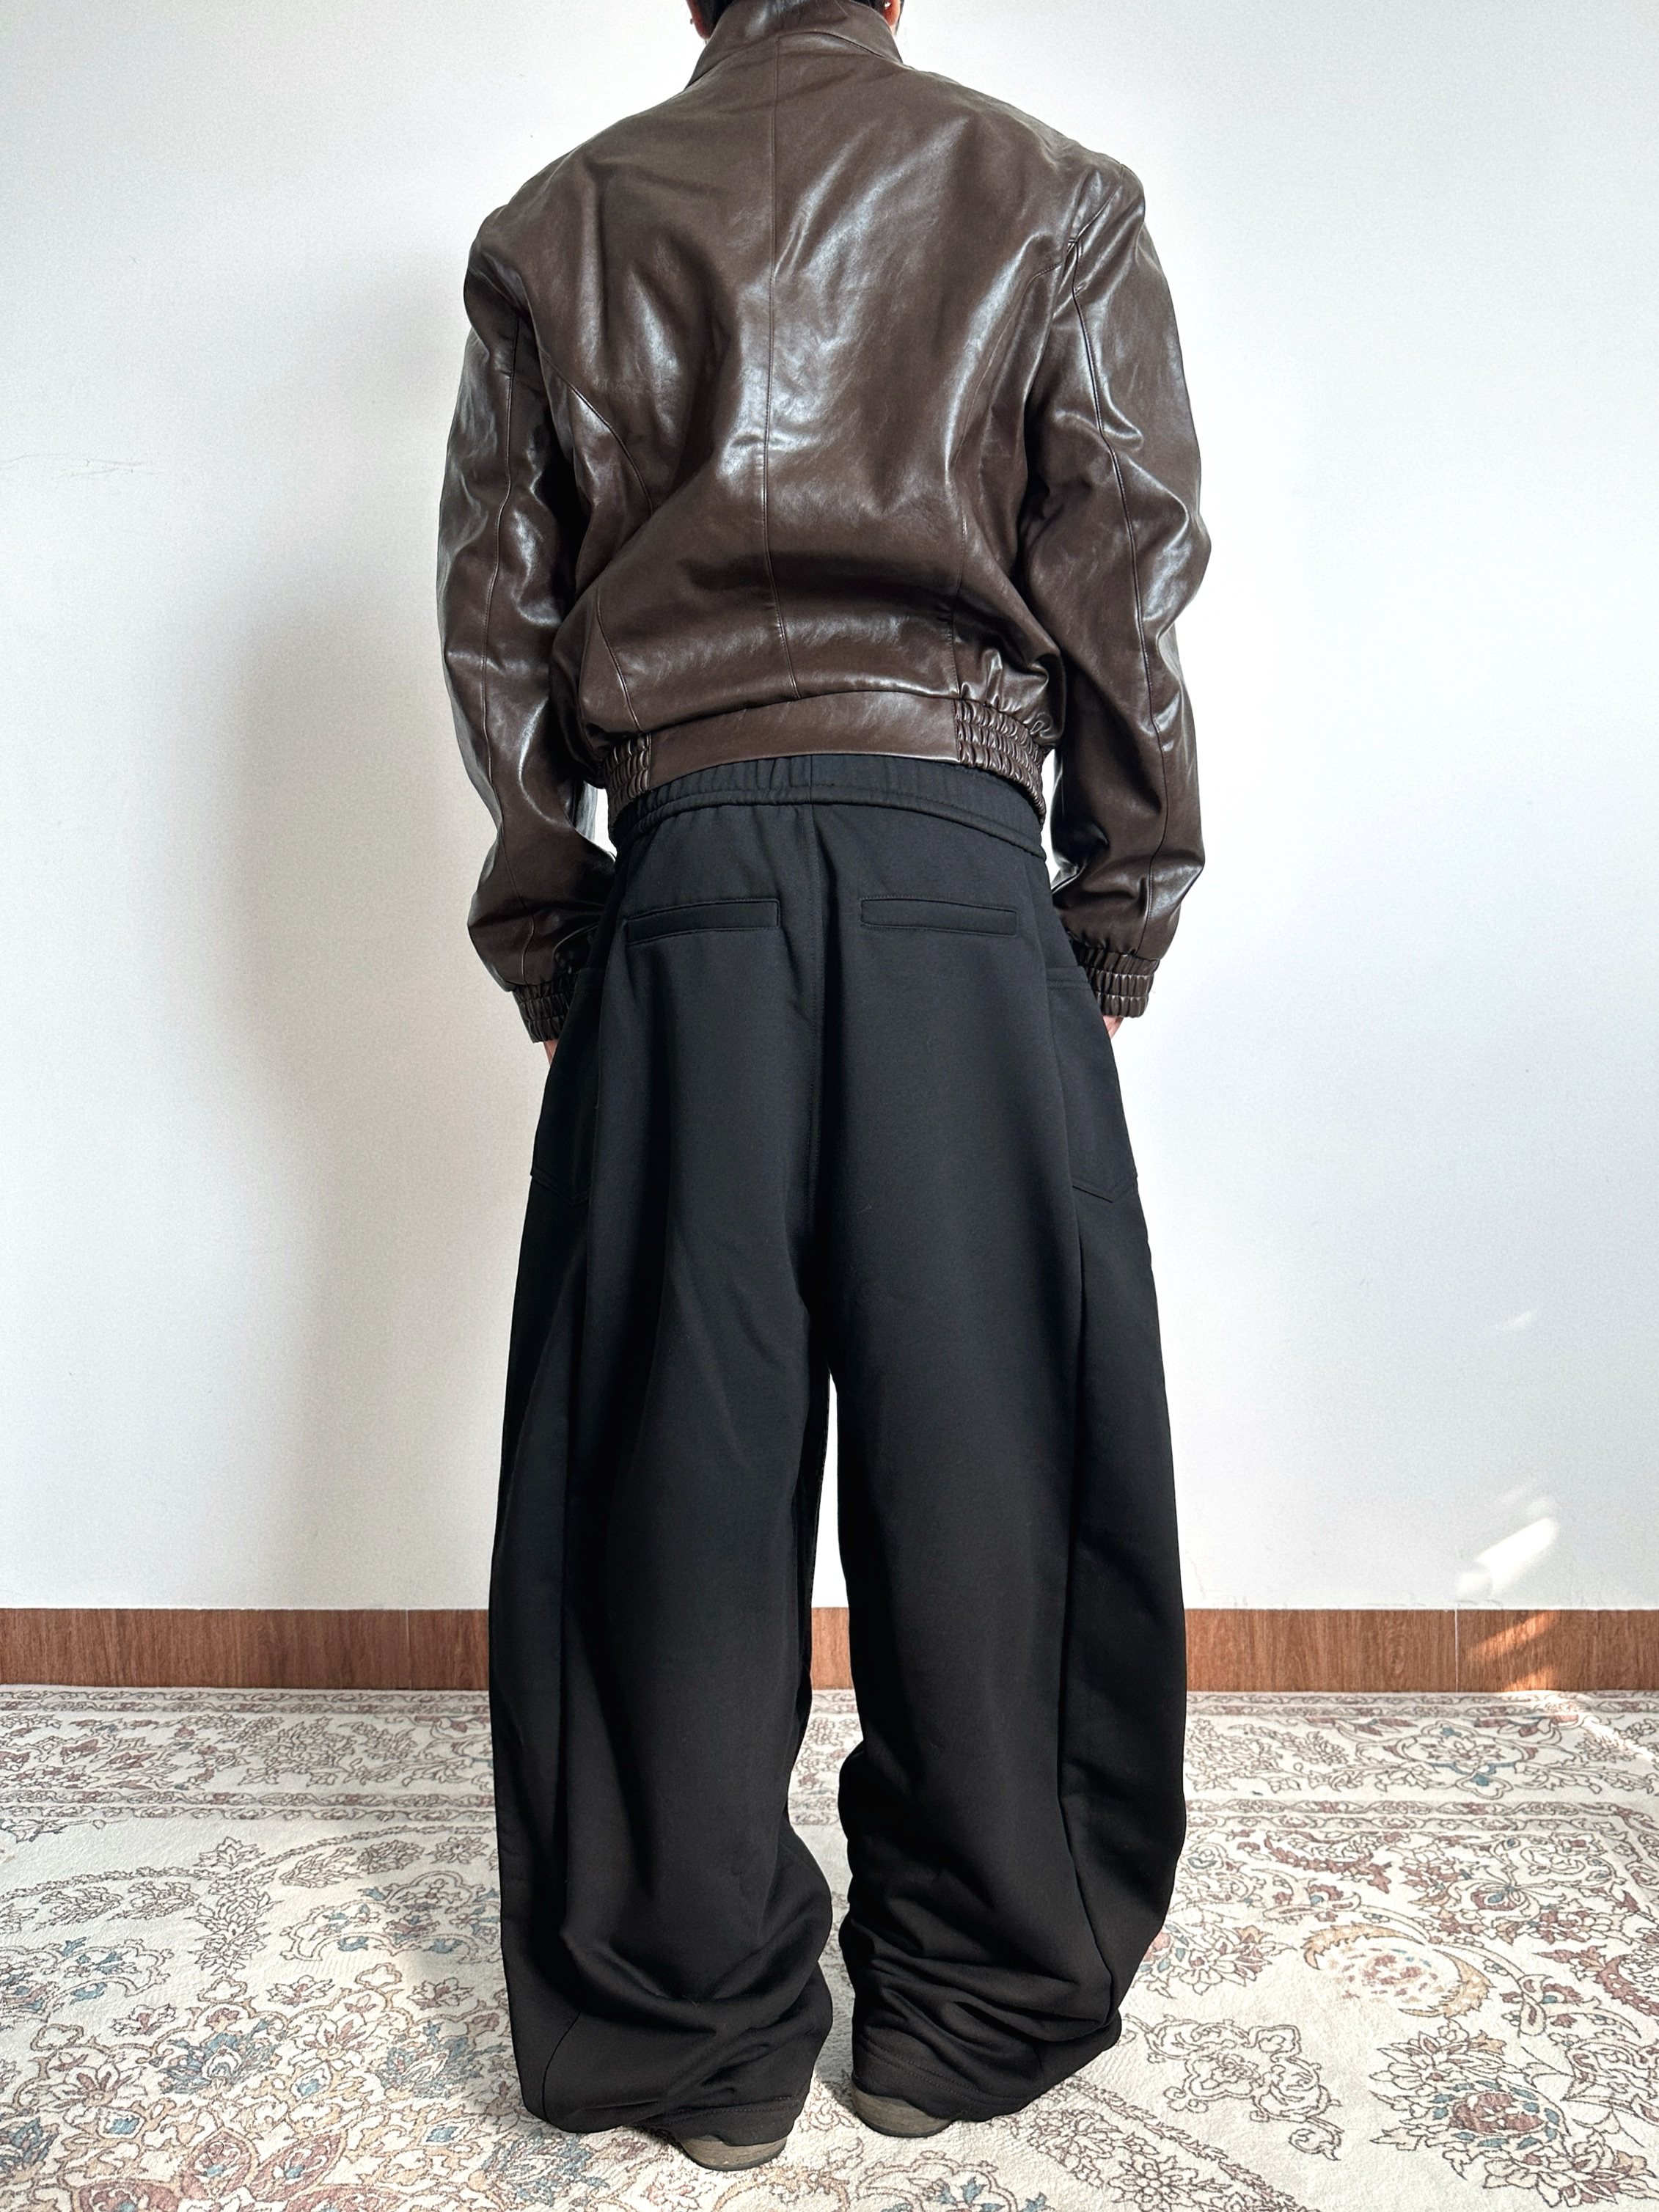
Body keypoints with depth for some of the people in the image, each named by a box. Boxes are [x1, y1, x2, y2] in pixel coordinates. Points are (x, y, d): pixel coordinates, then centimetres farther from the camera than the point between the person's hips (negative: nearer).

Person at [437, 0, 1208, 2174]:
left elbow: (495, 615, 11)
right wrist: (1113, 932, 7)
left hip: (682, 875, 1)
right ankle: (976, 2007, 20)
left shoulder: (555, 225, 18)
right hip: (958, 863, 0)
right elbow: (1125, 578, 5)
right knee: (986, 1455, 5)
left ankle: (695, 2036, 18)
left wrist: (545, 935, 14)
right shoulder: (1055, 195, 15)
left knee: (671, 1465, 4)